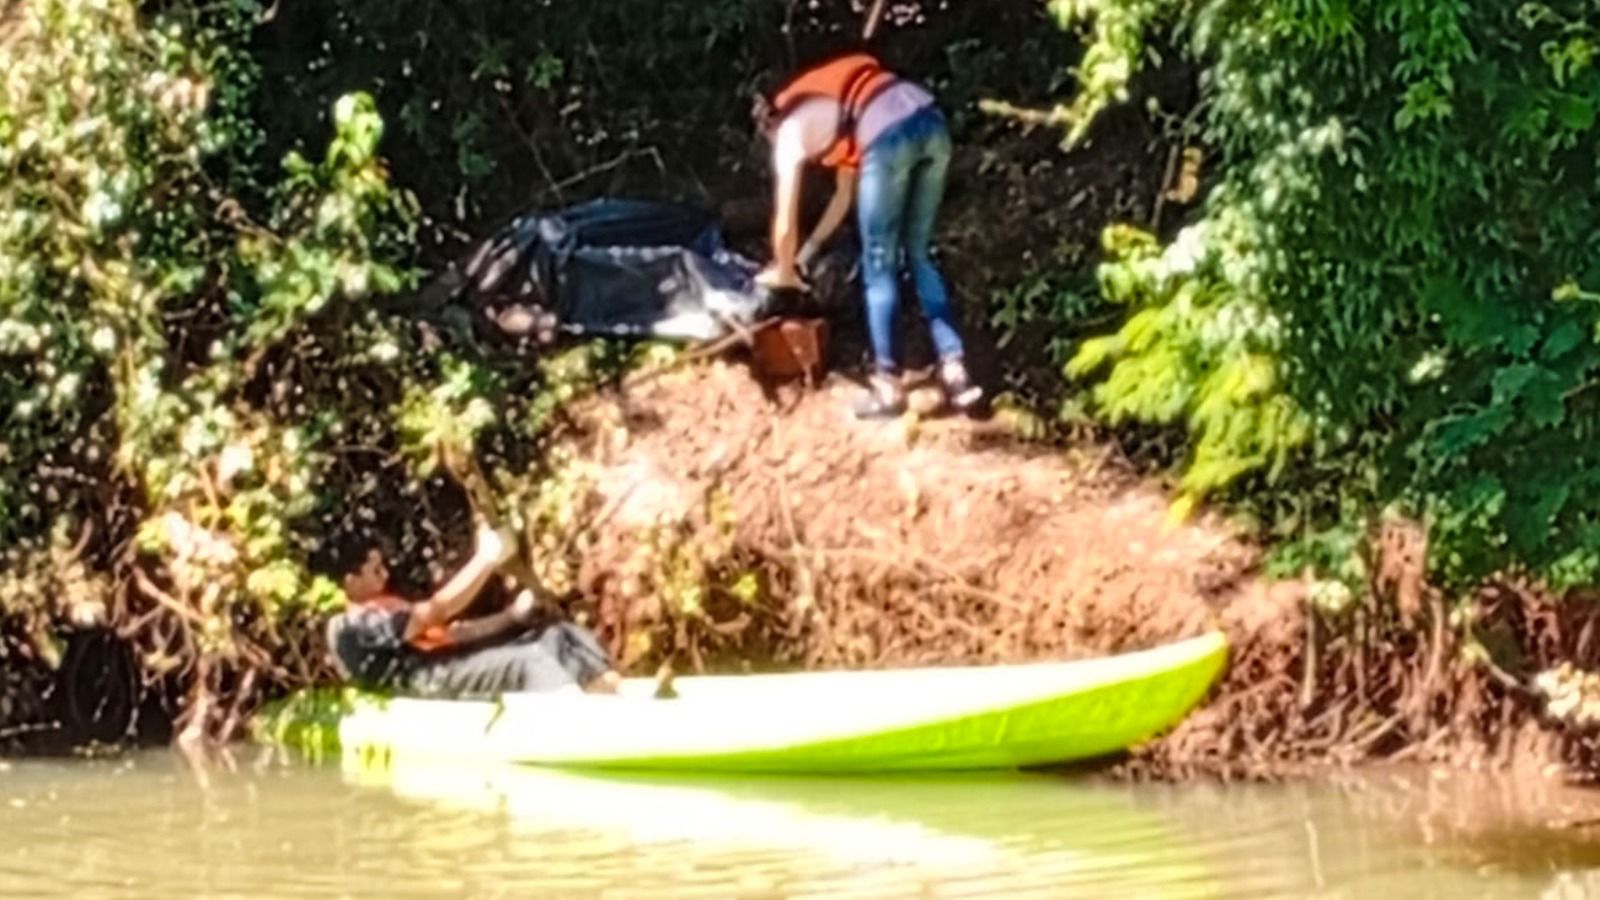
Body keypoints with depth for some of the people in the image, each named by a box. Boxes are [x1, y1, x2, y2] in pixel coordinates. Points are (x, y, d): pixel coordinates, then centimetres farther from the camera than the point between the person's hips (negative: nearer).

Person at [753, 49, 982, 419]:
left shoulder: (791, 130, 17)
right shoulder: (831, 108, 37)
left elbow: (786, 219, 19)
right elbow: (845, 194, 44)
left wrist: (784, 273, 36)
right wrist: (807, 251, 50)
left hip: (890, 137, -7)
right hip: (932, 123, 7)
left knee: (879, 265, 7)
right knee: (917, 253, 19)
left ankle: (888, 386, 6)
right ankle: (954, 370, 12)